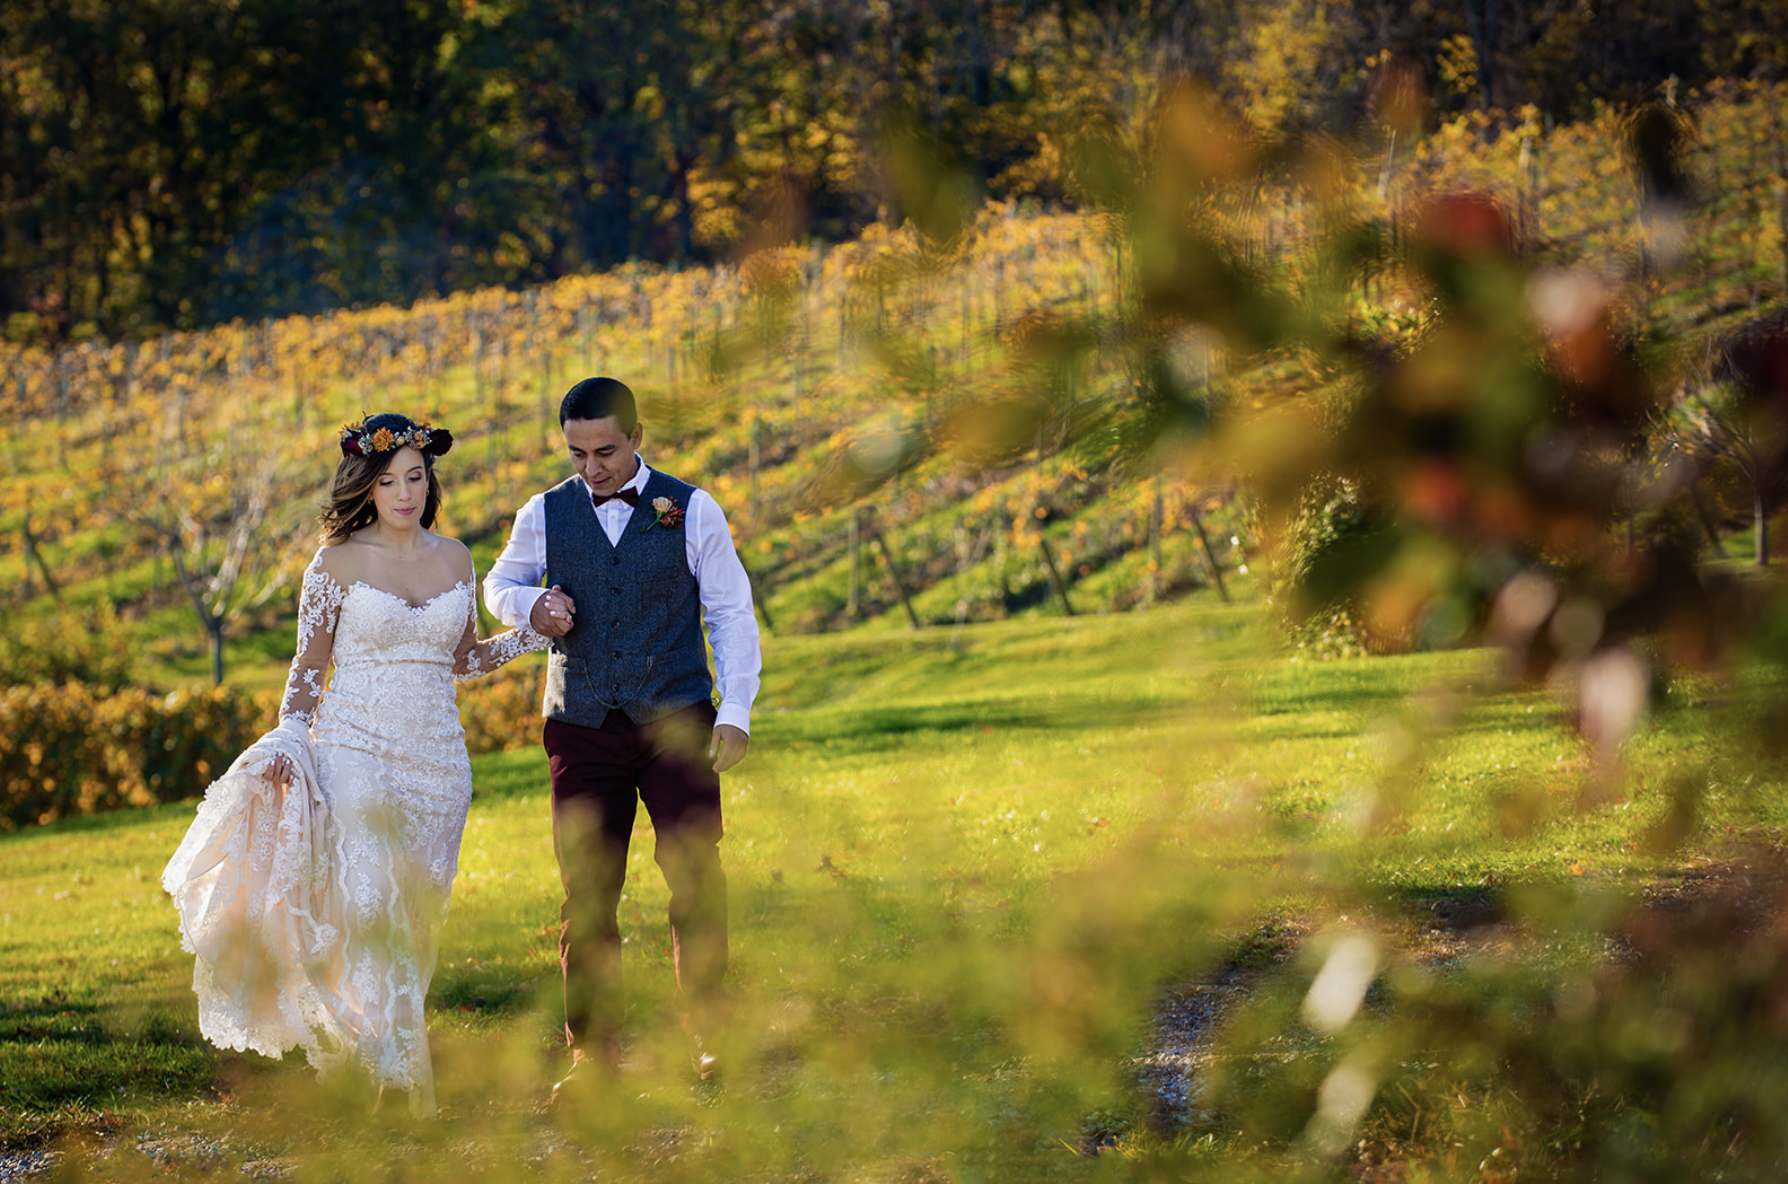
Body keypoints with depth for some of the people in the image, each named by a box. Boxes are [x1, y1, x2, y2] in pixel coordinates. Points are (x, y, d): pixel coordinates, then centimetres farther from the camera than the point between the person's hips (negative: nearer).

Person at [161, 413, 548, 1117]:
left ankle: (384, 1058, 15)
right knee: (367, 906, -15)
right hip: (357, 749, -4)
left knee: (416, 914, 5)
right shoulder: (337, 564, -2)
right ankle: (401, 1070, -15)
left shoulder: (453, 558, 10)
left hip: (436, 758, 4)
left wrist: (532, 634, 7)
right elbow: (308, 667, 2)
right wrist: (289, 739, -11)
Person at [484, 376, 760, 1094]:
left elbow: (731, 614, 5)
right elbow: (501, 584, 22)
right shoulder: (545, 516, 6)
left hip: (677, 723, -2)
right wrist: (532, 606, -2)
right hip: (583, 731, 2)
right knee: (587, 892, 1)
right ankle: (593, 1048, 9)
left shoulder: (691, 511, 1)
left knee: (695, 878, -10)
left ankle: (710, 1036, 0)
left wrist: (735, 711, -4)